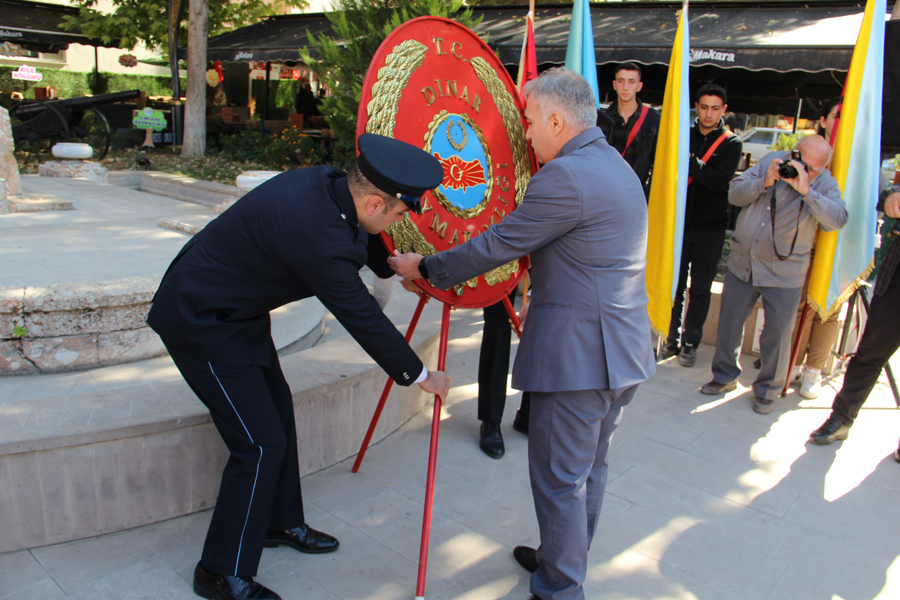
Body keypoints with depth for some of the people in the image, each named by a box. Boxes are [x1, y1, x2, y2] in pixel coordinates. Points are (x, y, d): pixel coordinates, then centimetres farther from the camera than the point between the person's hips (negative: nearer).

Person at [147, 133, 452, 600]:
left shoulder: (327, 185, -8)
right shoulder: (317, 234, -34)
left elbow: (359, 238, 17)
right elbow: (363, 320, -23)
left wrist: (395, 268, 30)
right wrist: (421, 376, -10)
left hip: (236, 311, 10)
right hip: (202, 322, -10)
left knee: (278, 410, 18)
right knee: (260, 443, -6)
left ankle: (281, 522, 39)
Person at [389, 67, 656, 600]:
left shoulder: (566, 175, -17)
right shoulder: (616, 166, 15)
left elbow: (498, 244, -15)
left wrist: (427, 268, -3)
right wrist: (541, 304, 25)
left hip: (578, 354, -10)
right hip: (621, 352, 10)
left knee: (560, 479, 4)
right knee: (590, 469, 21)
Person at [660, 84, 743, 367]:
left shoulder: (731, 143, 1)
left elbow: (719, 181, -13)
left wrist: (689, 160, -22)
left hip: (710, 227, -1)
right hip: (679, 222, 1)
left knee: (700, 288, 6)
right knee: (674, 283, 6)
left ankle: (690, 342, 16)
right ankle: (671, 338, 17)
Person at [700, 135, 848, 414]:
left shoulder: (825, 185, -6)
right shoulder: (771, 161, 1)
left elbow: (837, 220, -23)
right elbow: (734, 194, -3)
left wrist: (806, 190, -31)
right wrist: (765, 182, -19)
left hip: (784, 273, -2)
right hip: (742, 262, 3)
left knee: (777, 333, 2)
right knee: (729, 322, 11)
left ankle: (767, 389, 21)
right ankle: (725, 376, 30)